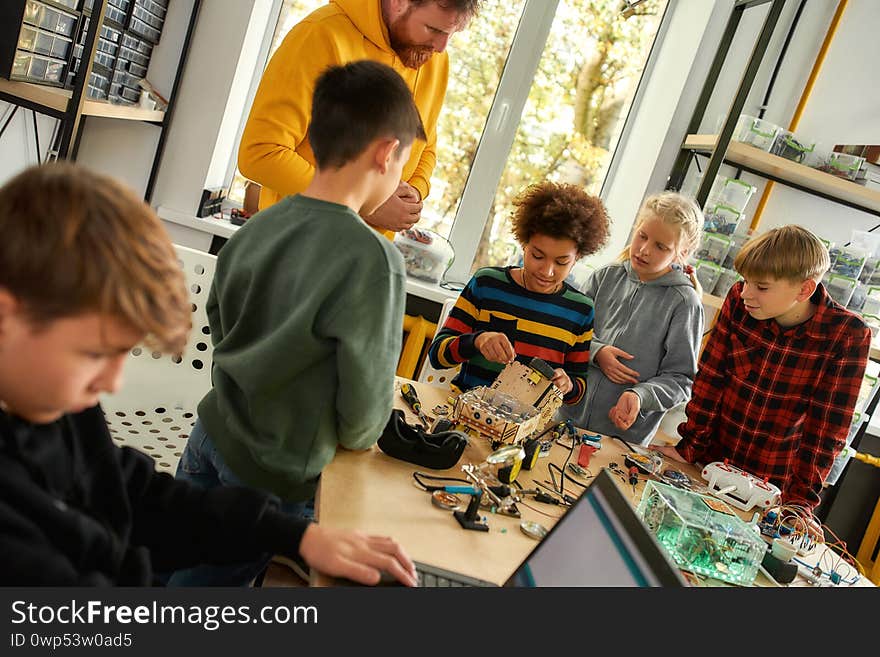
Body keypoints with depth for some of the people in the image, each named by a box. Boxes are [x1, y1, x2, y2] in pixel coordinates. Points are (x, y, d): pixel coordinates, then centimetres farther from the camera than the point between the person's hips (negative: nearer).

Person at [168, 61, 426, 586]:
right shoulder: (373, 259, -25)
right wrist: (357, 438, 3)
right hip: (272, 475, -5)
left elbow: (220, 327, 7)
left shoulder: (259, 225, -5)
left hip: (211, 435, 5)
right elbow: (367, 392, -19)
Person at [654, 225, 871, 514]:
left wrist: (801, 498, -16)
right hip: (708, 461, 2)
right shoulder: (738, 301, -11)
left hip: (772, 484, -2)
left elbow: (827, 427, -13)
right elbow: (709, 378, -7)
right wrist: (689, 446, -8)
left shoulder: (849, 335, -16)